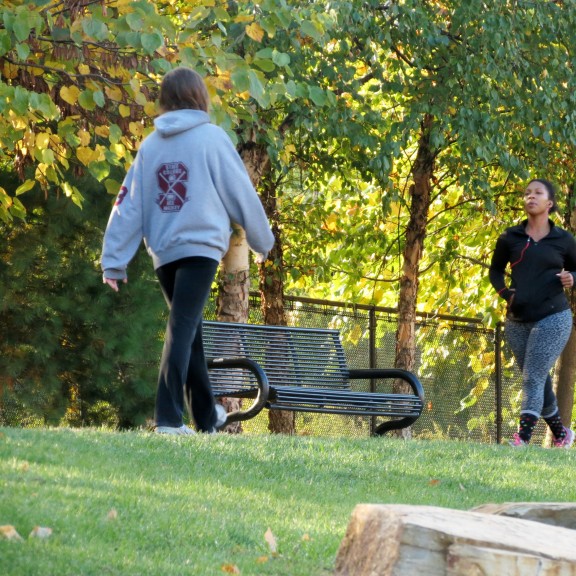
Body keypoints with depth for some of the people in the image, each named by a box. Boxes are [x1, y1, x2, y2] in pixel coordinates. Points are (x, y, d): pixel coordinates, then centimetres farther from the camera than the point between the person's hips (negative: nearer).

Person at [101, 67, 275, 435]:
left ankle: (207, 415, 25)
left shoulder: (151, 145, 10)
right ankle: (169, 416, -22)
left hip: (163, 251, 5)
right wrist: (262, 240, 14)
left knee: (189, 330, 17)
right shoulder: (210, 136, -2)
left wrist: (114, 261, 7)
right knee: (183, 328, -11)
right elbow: (241, 193, 1)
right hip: (200, 245, -5)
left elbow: (128, 205, 7)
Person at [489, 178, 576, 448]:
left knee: (533, 378, -14)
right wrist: (505, 292, 1)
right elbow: (495, 270, 19)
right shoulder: (510, 238, 7)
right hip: (517, 321, 4)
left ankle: (522, 437, -21)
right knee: (540, 380, 12)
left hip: (553, 318, -4)